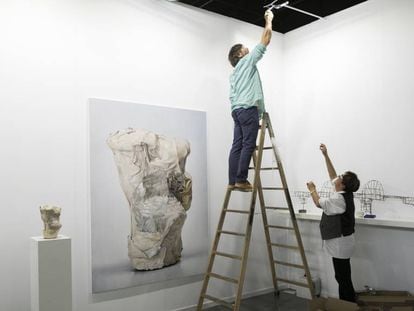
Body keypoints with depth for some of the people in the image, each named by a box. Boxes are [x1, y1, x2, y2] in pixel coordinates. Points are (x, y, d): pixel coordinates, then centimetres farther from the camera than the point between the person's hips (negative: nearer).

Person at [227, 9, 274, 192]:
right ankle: (241, 180, -15)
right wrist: (268, 20, 22)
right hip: (248, 109, -8)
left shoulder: (234, 74, 29)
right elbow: (265, 39, 9)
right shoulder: (248, 61, 8)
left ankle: (232, 181, -4)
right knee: (248, 145, -11)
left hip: (237, 110, 8)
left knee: (237, 145, 1)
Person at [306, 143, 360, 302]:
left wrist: (312, 189, 10)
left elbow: (319, 203, -7)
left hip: (340, 243, -10)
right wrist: (326, 155, 9)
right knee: (343, 277, 16)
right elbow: (332, 175, 11)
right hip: (341, 241, 10)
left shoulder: (339, 199, -21)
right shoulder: (345, 194, 5)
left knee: (343, 277, -1)